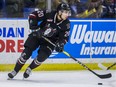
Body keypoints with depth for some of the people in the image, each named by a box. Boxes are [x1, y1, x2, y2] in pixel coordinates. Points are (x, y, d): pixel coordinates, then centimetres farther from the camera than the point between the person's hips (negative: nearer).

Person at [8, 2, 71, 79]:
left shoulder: (66, 24, -16)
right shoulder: (49, 15, -24)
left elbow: (65, 37, -10)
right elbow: (33, 15, -20)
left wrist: (60, 44, -29)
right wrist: (35, 28, -25)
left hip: (50, 40, 1)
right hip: (37, 35, -1)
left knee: (42, 57, -18)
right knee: (27, 53, -9)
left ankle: (29, 69, 9)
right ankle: (15, 71, 6)